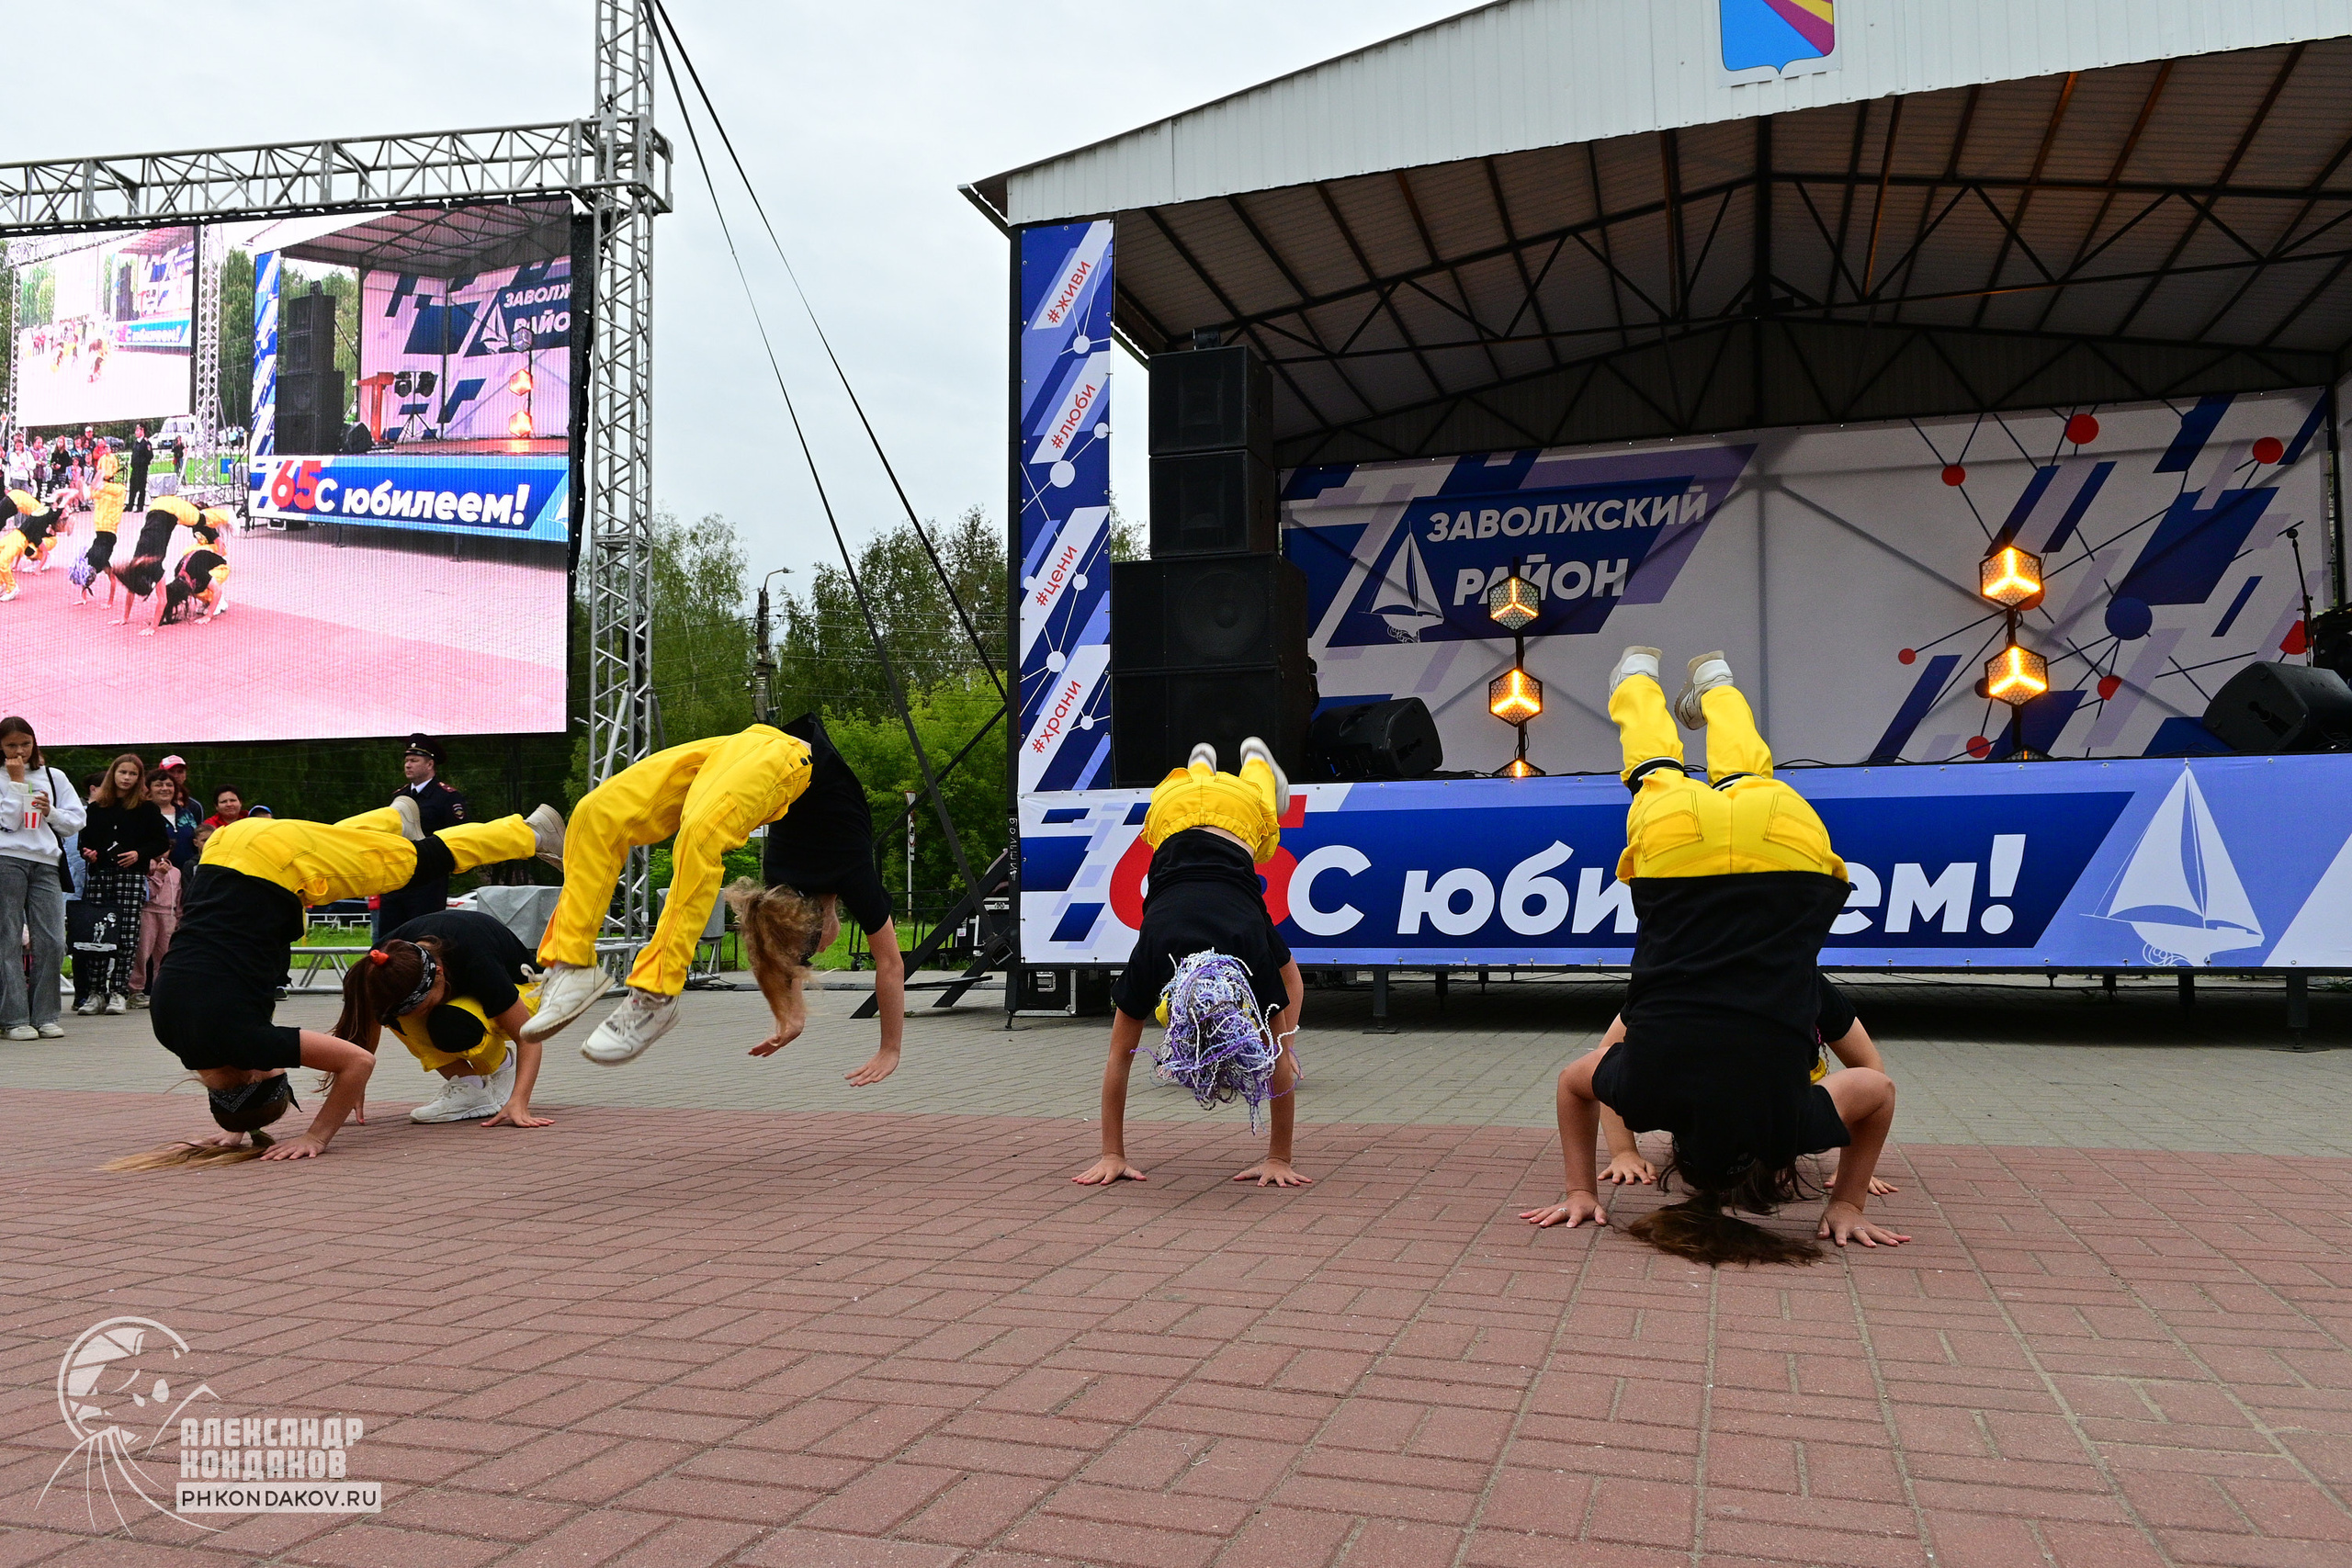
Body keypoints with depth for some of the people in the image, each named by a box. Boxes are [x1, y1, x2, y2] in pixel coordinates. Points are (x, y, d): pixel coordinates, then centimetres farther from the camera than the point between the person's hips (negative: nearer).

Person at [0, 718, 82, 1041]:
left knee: (53, 942, -3)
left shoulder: (54, 777, 16)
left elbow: (78, 820, 14)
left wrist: (51, 812, -4)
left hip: (46, 863, 3)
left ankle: (45, 1015, 6)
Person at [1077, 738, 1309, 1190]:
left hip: (1241, 809, -1)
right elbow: (1118, 1059, -27)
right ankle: (1202, 763, 69)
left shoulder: (1257, 953, -41)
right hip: (1175, 810, 1)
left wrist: (1280, 1158, -27)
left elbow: (1280, 1063, -31)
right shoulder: (1148, 961, -39)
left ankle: (1256, 760, 66)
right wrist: (1113, 1155, -26)